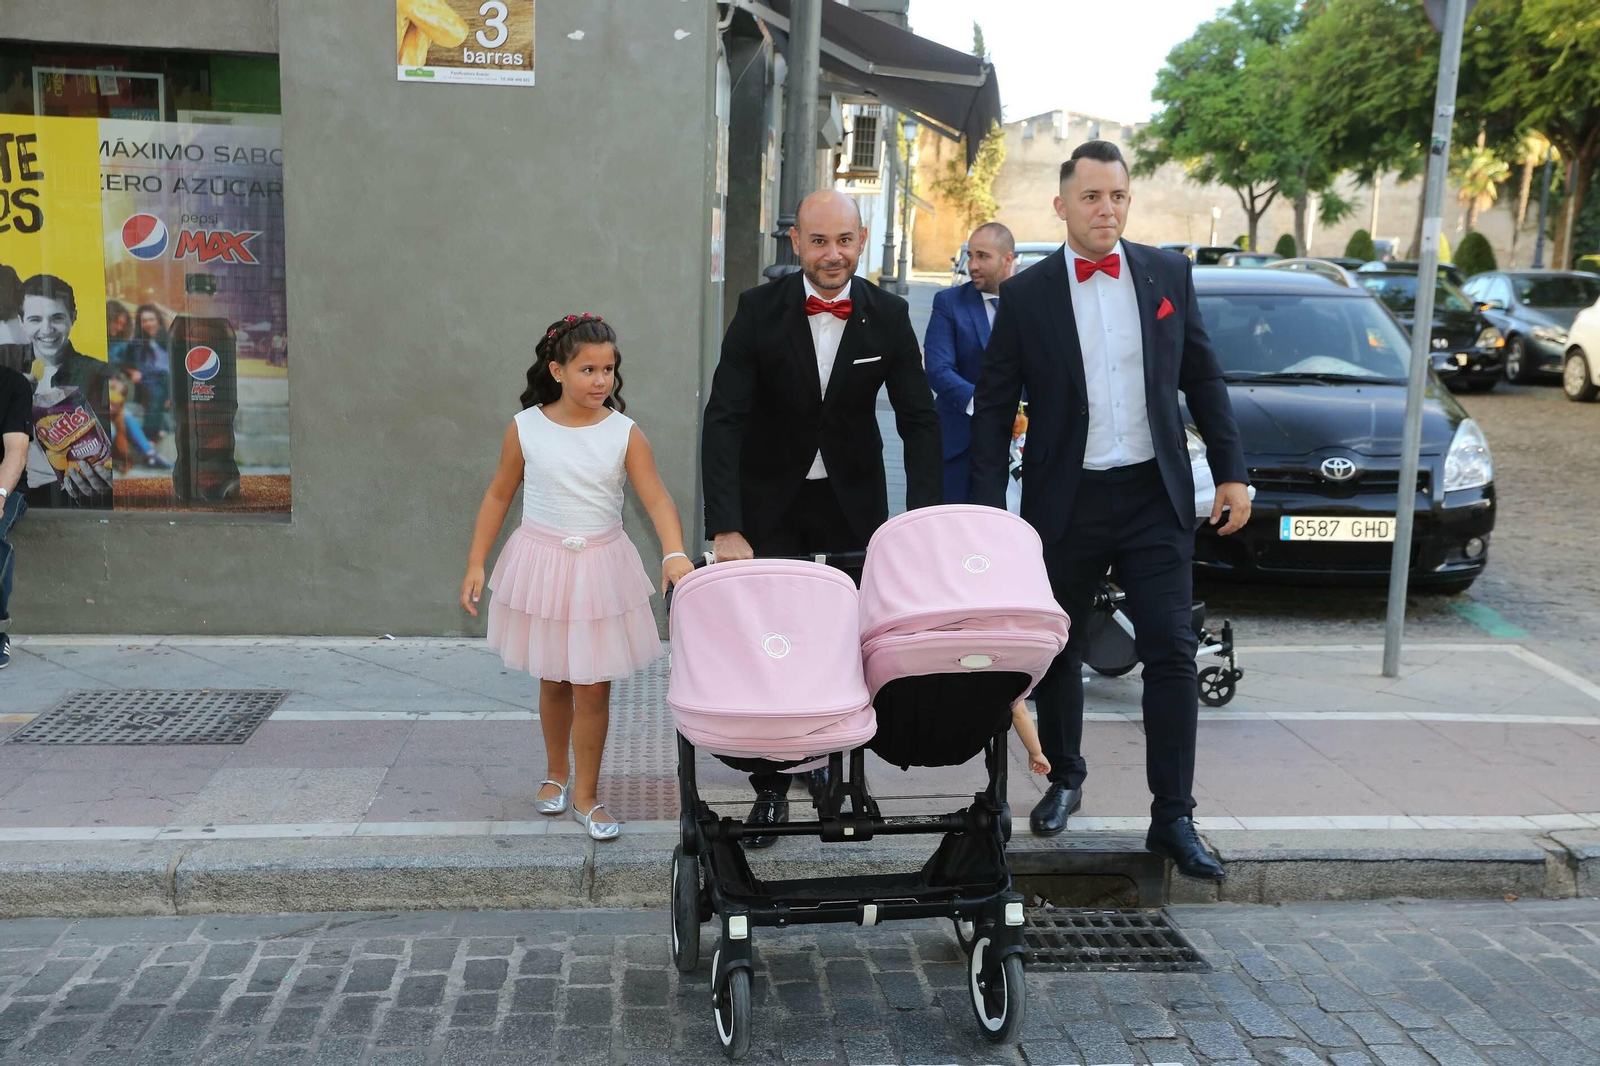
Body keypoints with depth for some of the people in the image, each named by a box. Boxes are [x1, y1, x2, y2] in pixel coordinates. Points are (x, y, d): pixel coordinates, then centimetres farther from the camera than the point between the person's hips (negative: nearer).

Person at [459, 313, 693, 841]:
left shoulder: (624, 433, -7)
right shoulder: (526, 428, -4)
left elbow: (656, 498, -16)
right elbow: (498, 496, 4)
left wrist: (674, 554, -33)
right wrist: (476, 565, 2)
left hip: (602, 567, 0)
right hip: (541, 564, 1)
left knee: (593, 686, 1)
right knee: (553, 680, 14)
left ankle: (586, 795, 17)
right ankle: (556, 774, 37)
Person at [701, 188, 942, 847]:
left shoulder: (887, 315, -8)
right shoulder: (760, 310, -14)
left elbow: (919, 421, -7)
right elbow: (724, 419, -18)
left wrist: (925, 521, -19)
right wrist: (726, 529, -27)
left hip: (853, 500, 2)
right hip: (770, 502, -1)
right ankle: (770, 787, 12)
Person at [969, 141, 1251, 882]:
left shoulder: (1168, 275, 4)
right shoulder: (1025, 295, -2)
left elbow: (1203, 379, 10)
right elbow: (993, 409, 0)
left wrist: (1231, 472, 4)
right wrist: (987, 510, -5)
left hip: (1155, 496, 1)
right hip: (1065, 502, 0)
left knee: (1172, 654, -4)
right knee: (1058, 651, 12)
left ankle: (1173, 818, 5)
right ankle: (1064, 778, 35)